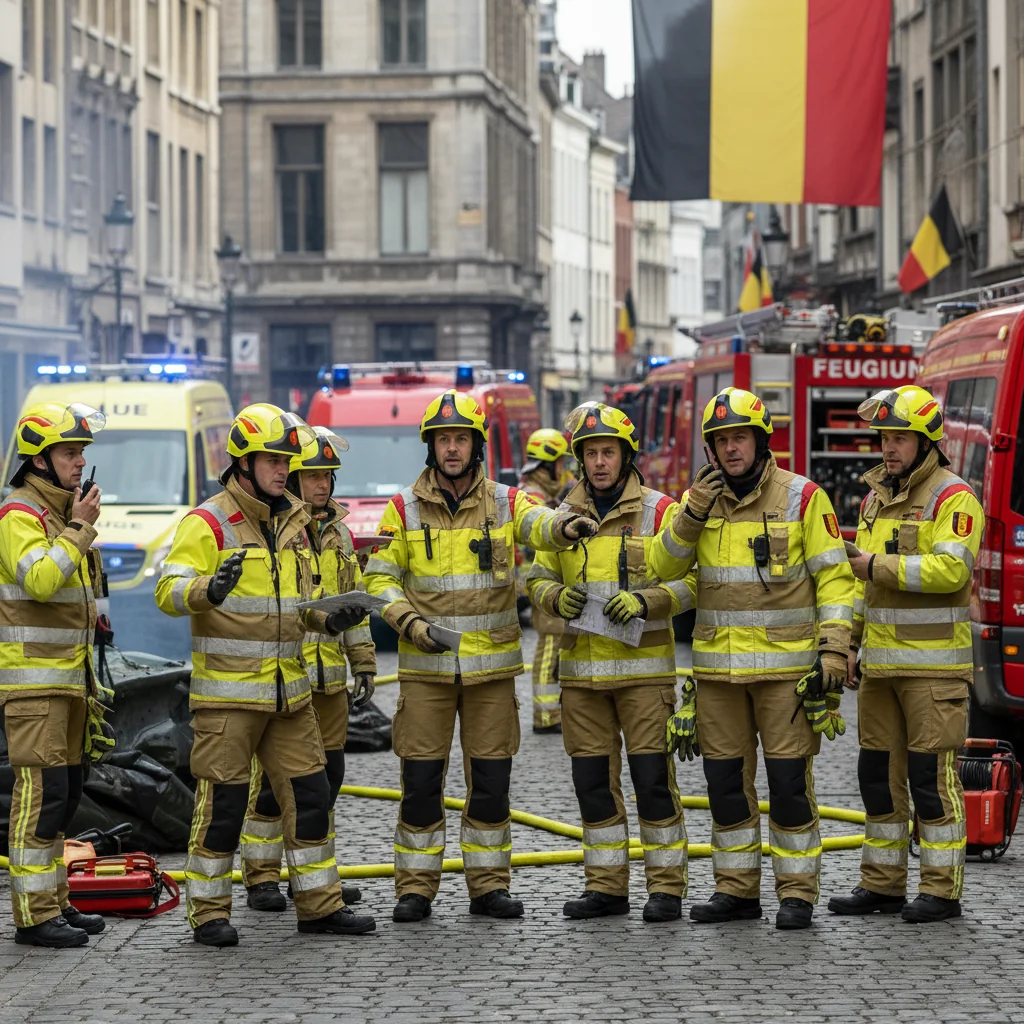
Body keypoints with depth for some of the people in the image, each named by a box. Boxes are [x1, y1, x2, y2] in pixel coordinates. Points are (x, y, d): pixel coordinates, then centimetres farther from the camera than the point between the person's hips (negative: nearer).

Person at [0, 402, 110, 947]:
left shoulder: (65, 512, 17)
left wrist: (89, 681, 22)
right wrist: (79, 529, -23)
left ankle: (53, 900, 18)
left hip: (69, 674, 9)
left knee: (63, 790, 11)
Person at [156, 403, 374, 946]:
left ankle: (319, 903, 18)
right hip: (227, 691, -7)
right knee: (222, 799, -3)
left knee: (309, 794, 9)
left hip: (288, 689, 7)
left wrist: (327, 618, 4)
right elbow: (169, 590, -20)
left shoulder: (292, 521, 15)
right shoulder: (208, 523, -9)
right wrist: (207, 589, -41)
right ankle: (208, 912, 6)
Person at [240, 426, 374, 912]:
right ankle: (261, 878, 5)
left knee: (324, 776, 10)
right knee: (273, 778, -2)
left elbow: (353, 599, 19)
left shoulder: (337, 532, 13)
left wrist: (364, 663, 15)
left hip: (329, 678, 7)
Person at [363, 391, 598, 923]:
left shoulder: (504, 502, 1)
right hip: (425, 665, -1)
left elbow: (538, 524, -20)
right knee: (421, 779, -1)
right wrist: (410, 623, -12)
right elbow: (379, 577, 5)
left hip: (492, 665, 1)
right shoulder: (405, 509, 1)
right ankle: (415, 887, 8)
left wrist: (567, 526, -44)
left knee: (491, 779, 4)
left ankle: (488, 884, 15)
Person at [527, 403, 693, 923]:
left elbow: (688, 582, -6)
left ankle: (666, 885, 3)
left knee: (652, 776, -5)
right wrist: (558, 597, -9)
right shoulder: (564, 516, 10)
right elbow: (538, 578, 13)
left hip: (643, 667, -4)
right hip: (581, 669, 4)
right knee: (593, 778, 8)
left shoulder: (658, 511, -3)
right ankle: (606, 885, 16)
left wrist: (644, 601, -22)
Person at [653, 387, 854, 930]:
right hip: (718, 669, 4)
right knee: (725, 779, 8)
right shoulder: (702, 499, 8)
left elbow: (834, 577, -4)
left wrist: (833, 650, -12)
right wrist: (692, 514, -12)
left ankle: (797, 892, 5)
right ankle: (736, 889, 17)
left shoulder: (802, 497, -4)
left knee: (789, 779, -3)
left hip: (785, 664, -4)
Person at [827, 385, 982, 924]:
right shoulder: (877, 497, 16)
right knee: (879, 771, 10)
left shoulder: (952, 499, -9)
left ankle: (942, 889, -1)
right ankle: (882, 883, 17)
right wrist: (849, 644, 16)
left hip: (933, 663, -8)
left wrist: (880, 565, -18)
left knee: (932, 773, -6)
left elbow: (951, 569, -23)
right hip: (881, 662, 8)